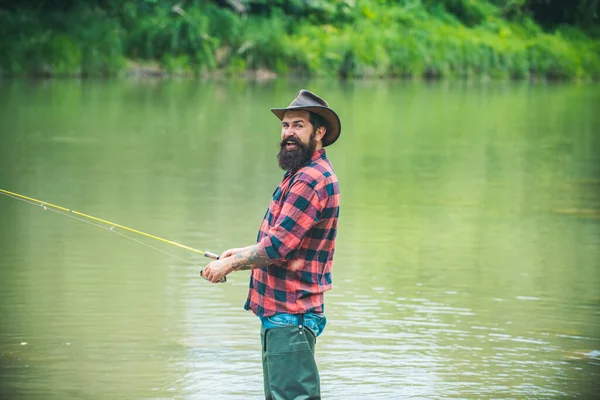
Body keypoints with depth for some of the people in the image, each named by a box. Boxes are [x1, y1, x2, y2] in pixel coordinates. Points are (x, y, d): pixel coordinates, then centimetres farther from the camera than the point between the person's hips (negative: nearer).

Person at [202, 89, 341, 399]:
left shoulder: (311, 180, -18)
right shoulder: (301, 174, 18)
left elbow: (278, 246, -22)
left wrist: (230, 264, -9)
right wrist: (243, 255, 14)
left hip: (290, 316, -11)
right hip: (279, 312, 11)